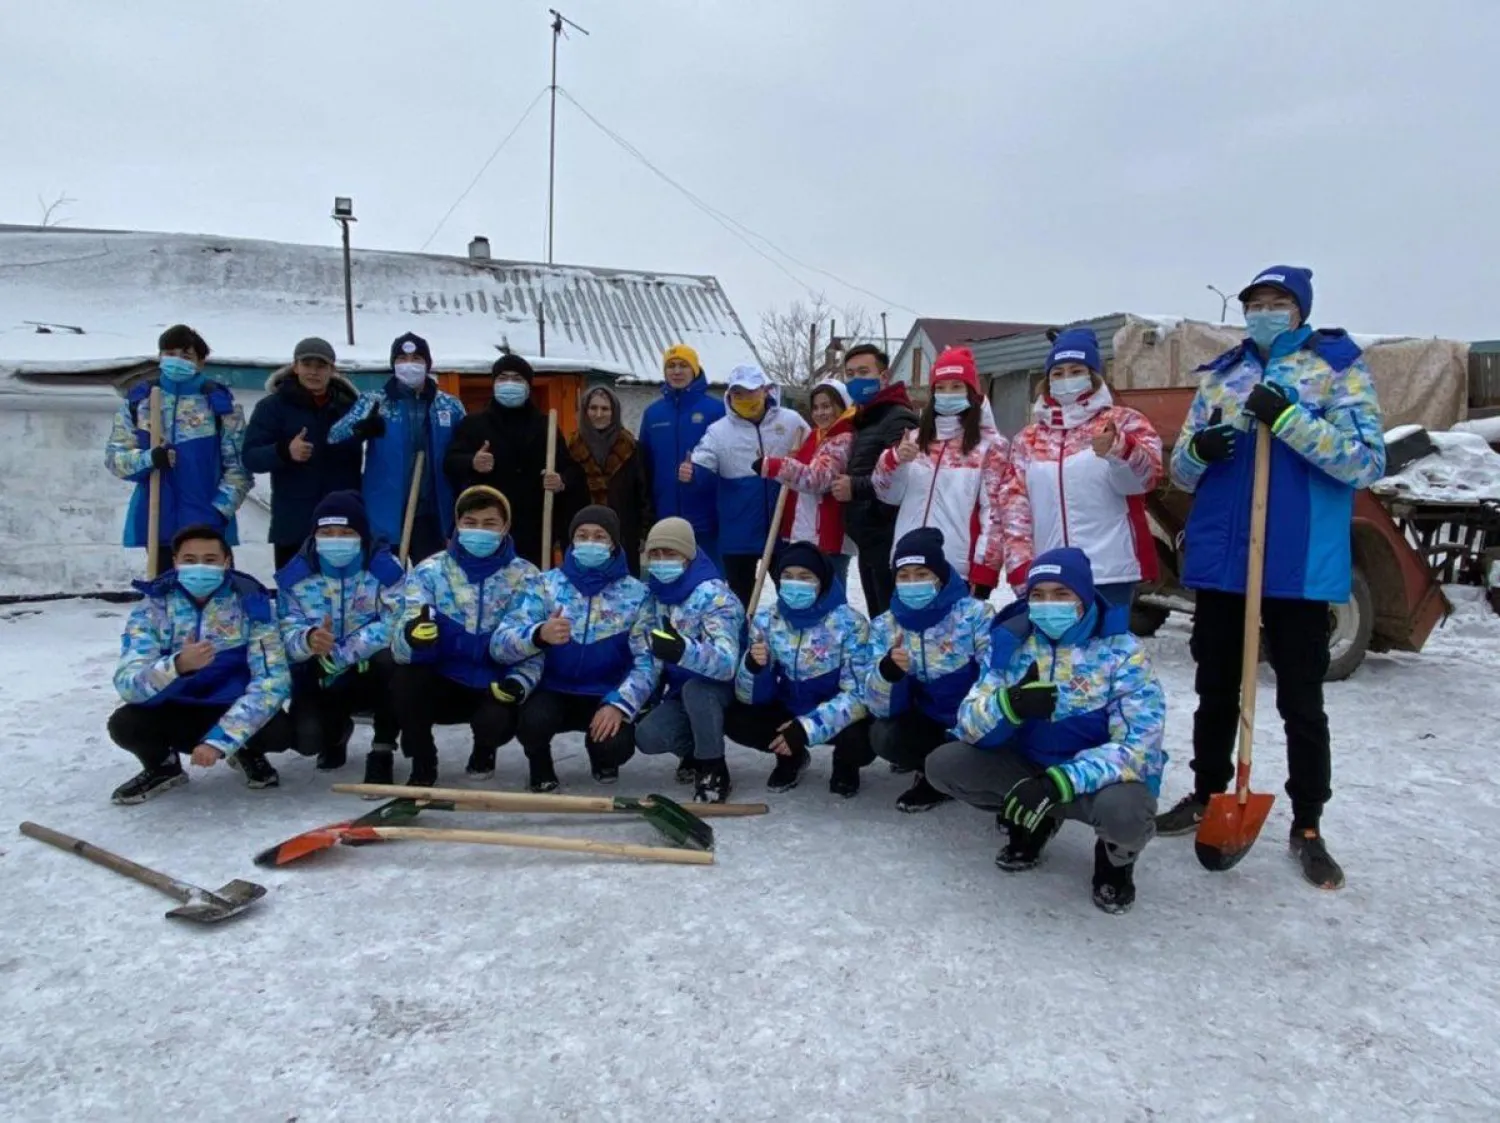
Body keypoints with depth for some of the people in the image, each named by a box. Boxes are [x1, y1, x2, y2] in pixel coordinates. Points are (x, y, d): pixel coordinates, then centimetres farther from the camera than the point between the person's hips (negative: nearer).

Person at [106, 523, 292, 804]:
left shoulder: (252, 602, -14)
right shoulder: (153, 607, -11)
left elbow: (272, 680, -22)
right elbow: (127, 685, -23)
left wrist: (220, 740, -32)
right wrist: (177, 665, -45)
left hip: (233, 708, -1)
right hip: (176, 712, 1)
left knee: (279, 731, -30)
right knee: (124, 725, -27)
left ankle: (248, 753, 8)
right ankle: (162, 767, 8)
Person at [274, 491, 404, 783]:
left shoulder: (385, 568, -13)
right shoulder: (296, 575, -6)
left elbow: (393, 625, -23)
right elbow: (288, 633, -11)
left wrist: (340, 654, -30)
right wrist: (309, 640, -37)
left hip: (371, 672, -2)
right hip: (321, 678, 2)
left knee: (389, 659, -38)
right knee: (306, 739, -23)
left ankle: (382, 752, -16)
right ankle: (337, 728, 21)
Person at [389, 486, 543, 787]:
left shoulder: (525, 577, -2)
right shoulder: (429, 571, -3)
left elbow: (533, 646, -5)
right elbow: (401, 648, -13)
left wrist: (519, 683, -25)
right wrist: (411, 636, -38)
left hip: (494, 687, -1)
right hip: (442, 682, 1)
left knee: (496, 722, -32)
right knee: (404, 680, -30)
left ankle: (484, 750, 10)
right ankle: (422, 763, -1)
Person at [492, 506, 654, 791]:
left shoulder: (636, 594, -3)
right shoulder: (546, 585, -3)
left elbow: (648, 660, -8)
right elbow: (500, 644, -13)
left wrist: (619, 704, -25)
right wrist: (539, 635, -35)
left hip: (605, 698, 0)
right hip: (553, 692, 0)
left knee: (617, 744, -28)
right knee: (532, 721, -32)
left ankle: (602, 757, 12)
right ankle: (540, 765, 5)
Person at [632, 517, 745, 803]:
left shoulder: (715, 597, -26)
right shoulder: (654, 591, -2)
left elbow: (726, 663, -40)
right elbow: (640, 644, 11)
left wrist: (682, 650, -58)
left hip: (720, 688, -5)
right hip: (679, 690, 6)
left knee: (695, 688, -38)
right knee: (646, 737, -20)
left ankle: (713, 770, -18)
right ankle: (695, 752, 12)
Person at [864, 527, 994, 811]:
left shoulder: (975, 614, -12)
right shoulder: (884, 626, -4)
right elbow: (880, 708, -12)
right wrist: (888, 670, -33)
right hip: (930, 723, 3)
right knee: (883, 737, -26)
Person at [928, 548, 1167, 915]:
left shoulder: (1122, 651, -16)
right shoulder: (1011, 639, -6)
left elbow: (1137, 746, -23)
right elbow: (969, 725, -12)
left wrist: (1061, 782, -36)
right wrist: (1010, 704, -35)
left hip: (1102, 777, -3)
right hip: (1027, 766, 4)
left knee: (1124, 811, -37)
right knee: (942, 764, -15)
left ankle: (1117, 857, 3)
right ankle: (1031, 823, 11)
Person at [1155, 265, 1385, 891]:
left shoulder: (1339, 367, 0)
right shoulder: (1221, 374, 12)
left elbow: (1367, 462, -11)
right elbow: (1182, 474, 13)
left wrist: (1288, 418, -22)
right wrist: (1197, 450, -11)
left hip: (1300, 569, -4)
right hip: (1219, 563, 4)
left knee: (1301, 703, 6)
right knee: (1216, 691, 15)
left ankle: (1307, 827, 20)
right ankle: (1207, 796, 31)